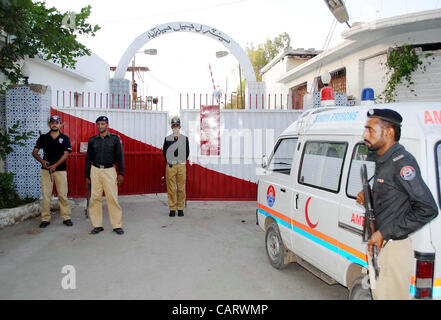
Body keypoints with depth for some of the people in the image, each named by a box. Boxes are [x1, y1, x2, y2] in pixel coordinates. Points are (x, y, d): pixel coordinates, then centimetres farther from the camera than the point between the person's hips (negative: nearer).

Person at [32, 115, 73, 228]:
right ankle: (45, 219, 10)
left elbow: (66, 154, -4)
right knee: (46, 195, 2)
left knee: (63, 194, -1)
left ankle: (66, 217, 7)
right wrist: (42, 161, -13)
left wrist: (55, 165, -14)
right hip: (46, 170, 2)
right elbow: (34, 152, 7)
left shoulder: (65, 138, 4)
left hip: (60, 169, -1)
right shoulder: (43, 137, 9)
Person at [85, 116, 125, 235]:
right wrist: (87, 176, 10)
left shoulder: (115, 139, 4)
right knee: (95, 198, 0)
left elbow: (120, 157, 4)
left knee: (113, 198, -6)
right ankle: (97, 225, 9)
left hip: (109, 170, -2)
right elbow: (88, 158, 13)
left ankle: (117, 225, 1)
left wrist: (121, 173, -2)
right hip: (95, 171, 2)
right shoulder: (92, 140, 9)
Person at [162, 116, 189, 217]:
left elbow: (187, 152, 12)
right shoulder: (167, 139, 5)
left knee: (181, 188, 2)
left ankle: (180, 208, 10)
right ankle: (172, 209, 9)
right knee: (171, 189, 0)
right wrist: (168, 162, 6)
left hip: (181, 166, 0)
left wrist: (183, 162, 9)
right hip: (170, 166, 0)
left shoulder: (185, 139, 7)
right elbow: (164, 151, 10)